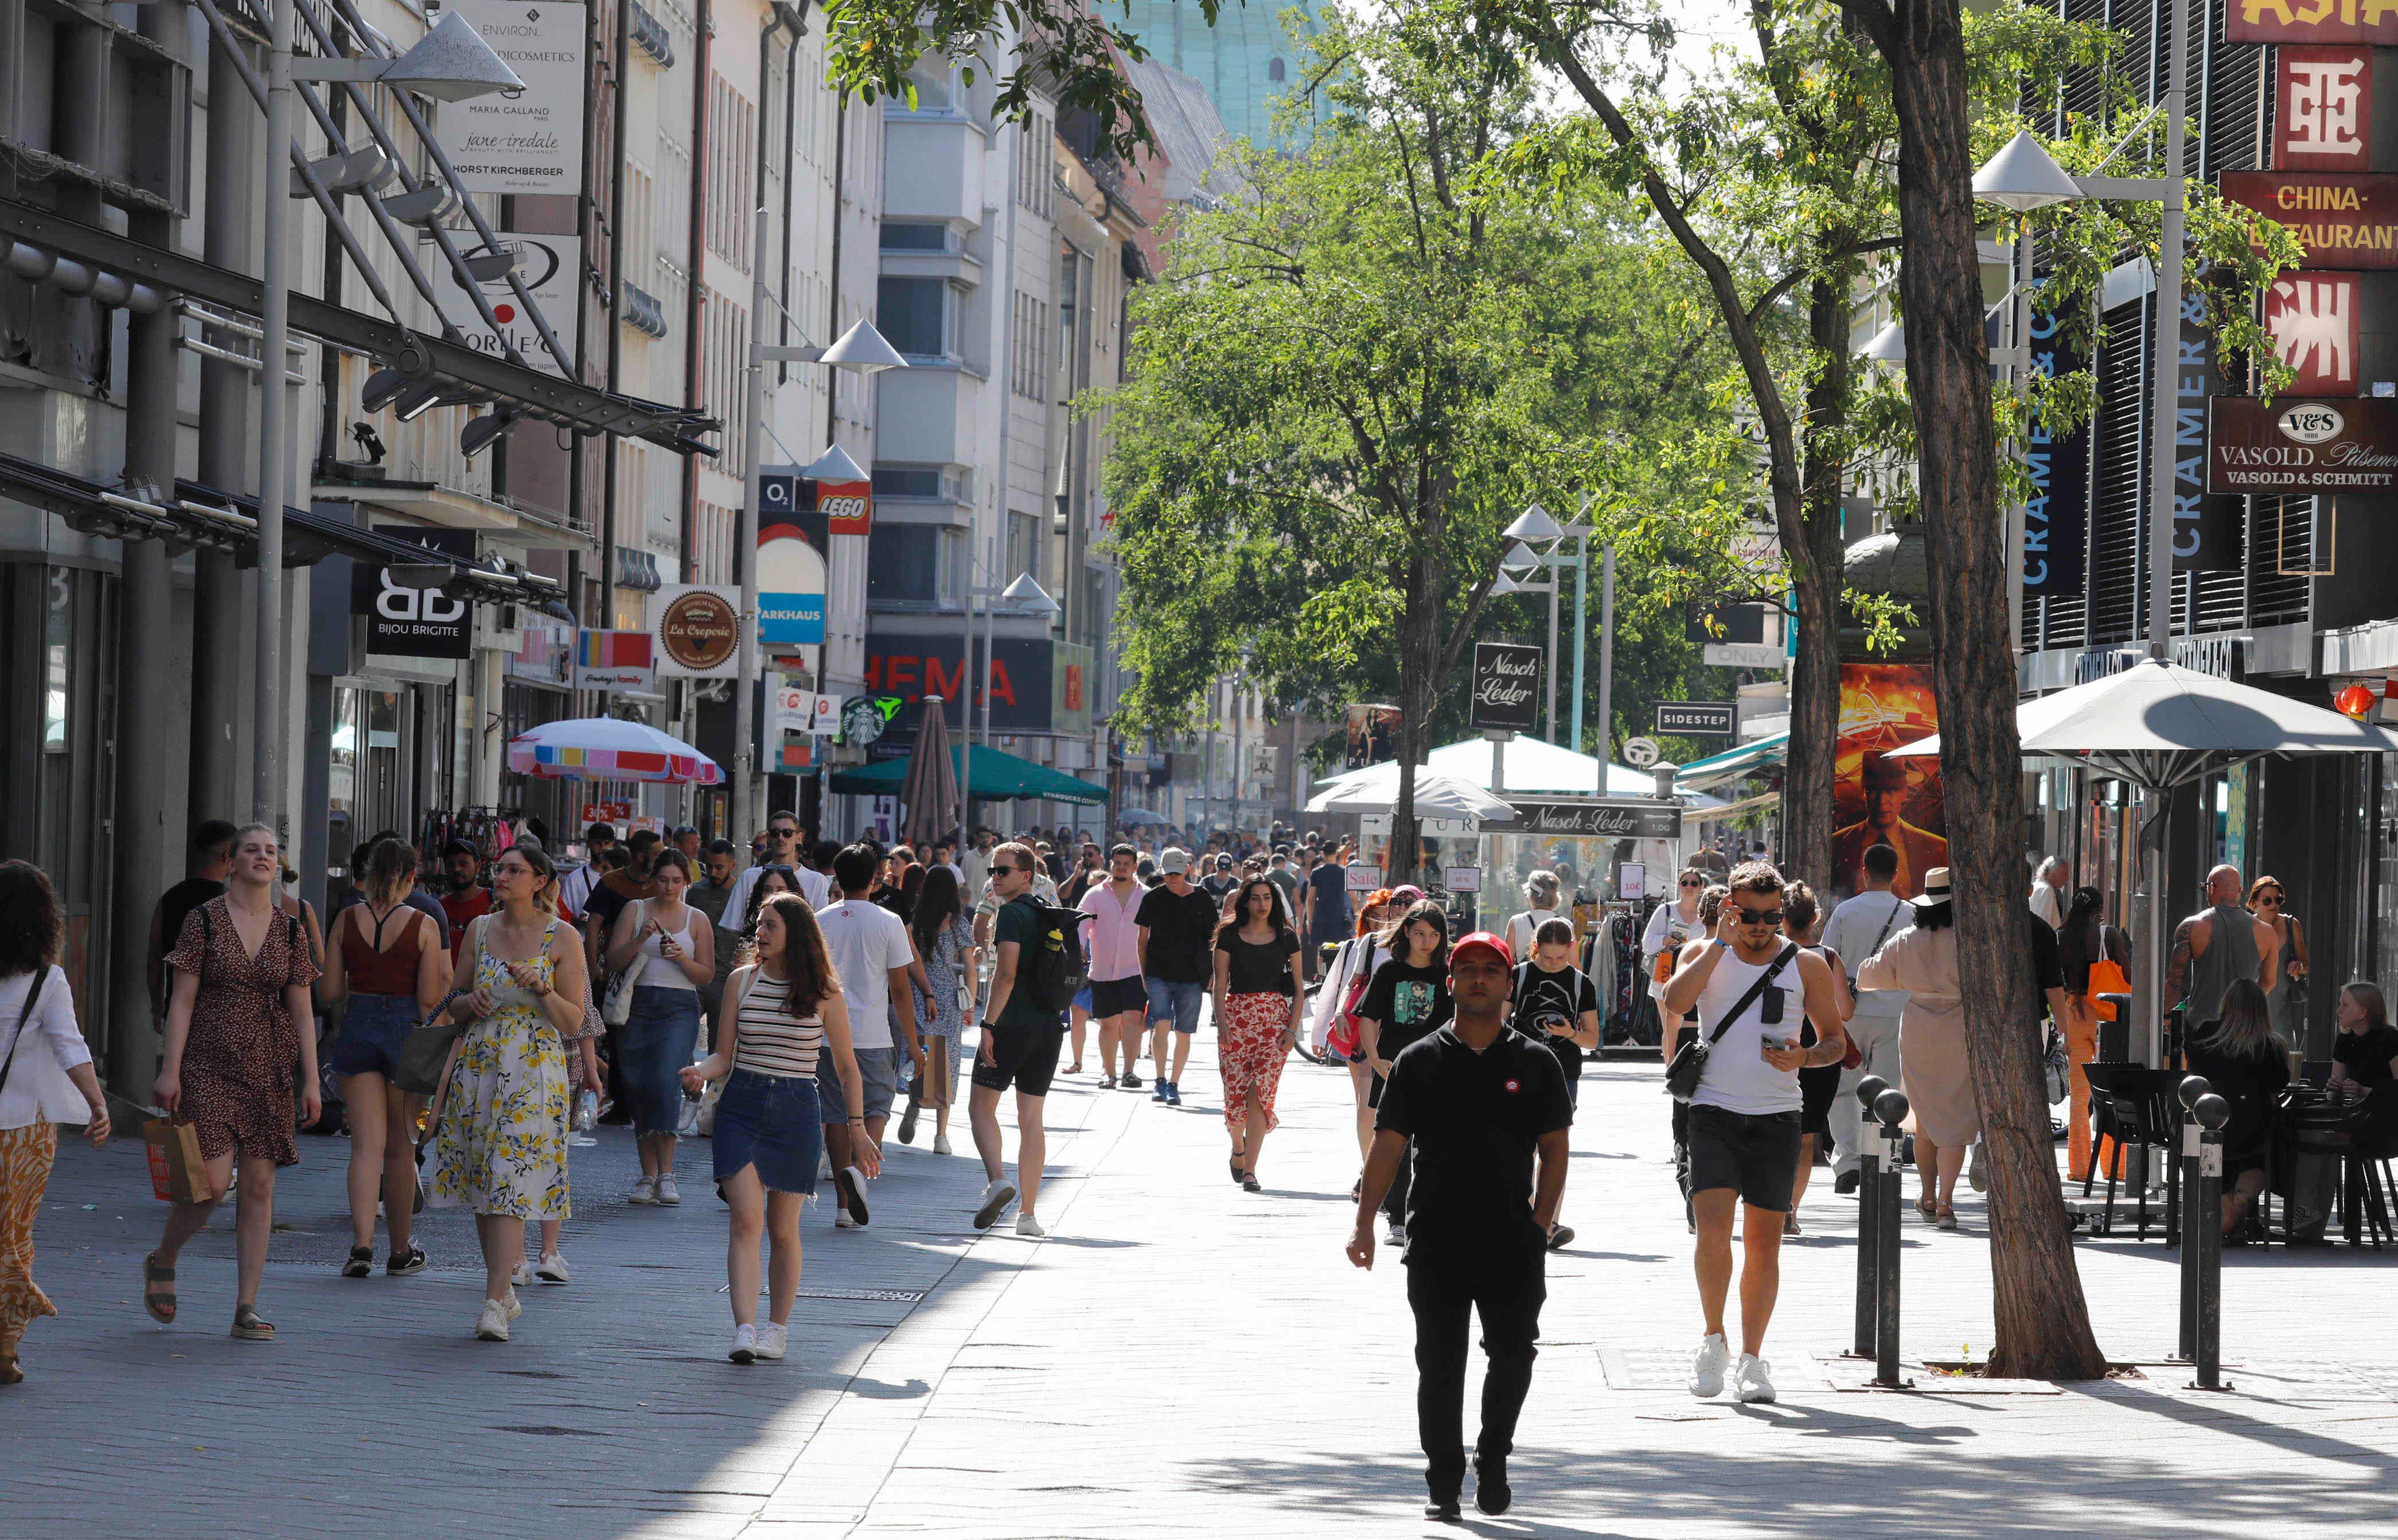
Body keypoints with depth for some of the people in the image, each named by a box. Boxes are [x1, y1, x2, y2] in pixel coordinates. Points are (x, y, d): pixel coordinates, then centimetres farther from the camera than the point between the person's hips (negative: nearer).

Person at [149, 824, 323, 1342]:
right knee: (212, 1182, -11)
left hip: (271, 1067, 3)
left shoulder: (290, 931, 8)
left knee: (259, 1187, 0)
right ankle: (162, 1261, 17)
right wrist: (170, 1069, -9)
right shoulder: (204, 920, -2)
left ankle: (247, 1308, 3)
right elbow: (182, 999, -3)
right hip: (210, 1064, -3)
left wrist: (311, 1080, 4)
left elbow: (301, 1012, 9)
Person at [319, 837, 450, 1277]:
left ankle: (362, 1243, -19)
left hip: (358, 1029, 1)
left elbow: (330, 992, 3)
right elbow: (429, 1000, -8)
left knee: (366, 1146, -1)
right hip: (405, 1030, -1)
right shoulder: (424, 926, -7)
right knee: (400, 1148, 11)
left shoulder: (347, 920, 0)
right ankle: (402, 1251, 23)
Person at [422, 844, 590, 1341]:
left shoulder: (561, 937, -1)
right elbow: (454, 1009, 16)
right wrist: (470, 1001, -6)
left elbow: (574, 1021, -1)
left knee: (511, 1184, -12)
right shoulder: (480, 930, 10)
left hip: (533, 1071, -4)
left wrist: (542, 990, -17)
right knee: (481, 1187, 4)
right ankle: (504, 1290, 18)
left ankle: (494, 1305, -16)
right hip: (477, 1066, 4)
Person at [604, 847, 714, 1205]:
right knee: (638, 1088, 0)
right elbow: (614, 961, 3)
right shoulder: (634, 910, 10)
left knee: (666, 1082, -19)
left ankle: (666, 1175, -18)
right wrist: (641, 939, -13)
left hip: (680, 1007, -2)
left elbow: (707, 974, 10)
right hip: (638, 1007, 2)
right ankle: (648, 1176, 8)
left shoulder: (697, 921, 10)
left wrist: (681, 958, -9)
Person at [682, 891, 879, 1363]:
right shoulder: (741, 981, 5)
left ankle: (778, 1328, 21)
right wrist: (701, 1071, -15)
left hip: (797, 1112, -1)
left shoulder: (824, 992, 0)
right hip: (742, 1107, 1)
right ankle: (744, 1330, -21)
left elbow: (847, 1067, 6)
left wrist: (858, 1130, 5)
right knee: (746, 1220, -13)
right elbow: (725, 1055, 7)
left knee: (783, 1230, 5)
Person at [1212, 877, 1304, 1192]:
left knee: (1260, 1091, -13)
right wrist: (1221, 1023, -10)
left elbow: (1299, 989, 8)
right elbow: (1220, 985, 3)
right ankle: (1238, 1149, 30)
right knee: (1235, 1091, -3)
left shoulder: (1286, 938, 7)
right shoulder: (1230, 936, 5)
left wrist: (1292, 1028, -3)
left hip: (1274, 1017, 0)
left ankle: (1249, 1171, -13)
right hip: (1237, 1015, 0)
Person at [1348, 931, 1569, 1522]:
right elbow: (1388, 1145, 5)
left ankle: (1492, 1460, 20)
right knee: (1439, 1363, 2)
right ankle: (1444, 1484, 11)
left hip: (1512, 1241, 0)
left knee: (1514, 1354, -2)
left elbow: (1553, 1149, 7)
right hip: (1435, 1243, 0)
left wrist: (1540, 1223, -2)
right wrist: (1365, 1224, -1)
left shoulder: (1534, 1062, 6)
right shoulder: (1419, 1061, 6)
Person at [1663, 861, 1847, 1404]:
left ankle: (1752, 1359, 13)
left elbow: (1836, 1039, 11)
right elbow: (1675, 1000, -16)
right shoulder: (1703, 955, 4)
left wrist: (1804, 1057, -10)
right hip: (1714, 1111, -1)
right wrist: (1721, 941, -16)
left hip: (1777, 1115, 1)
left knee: (1764, 1239, 3)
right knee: (1712, 1227, -16)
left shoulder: (1806, 966, 5)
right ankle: (1713, 1340, 3)